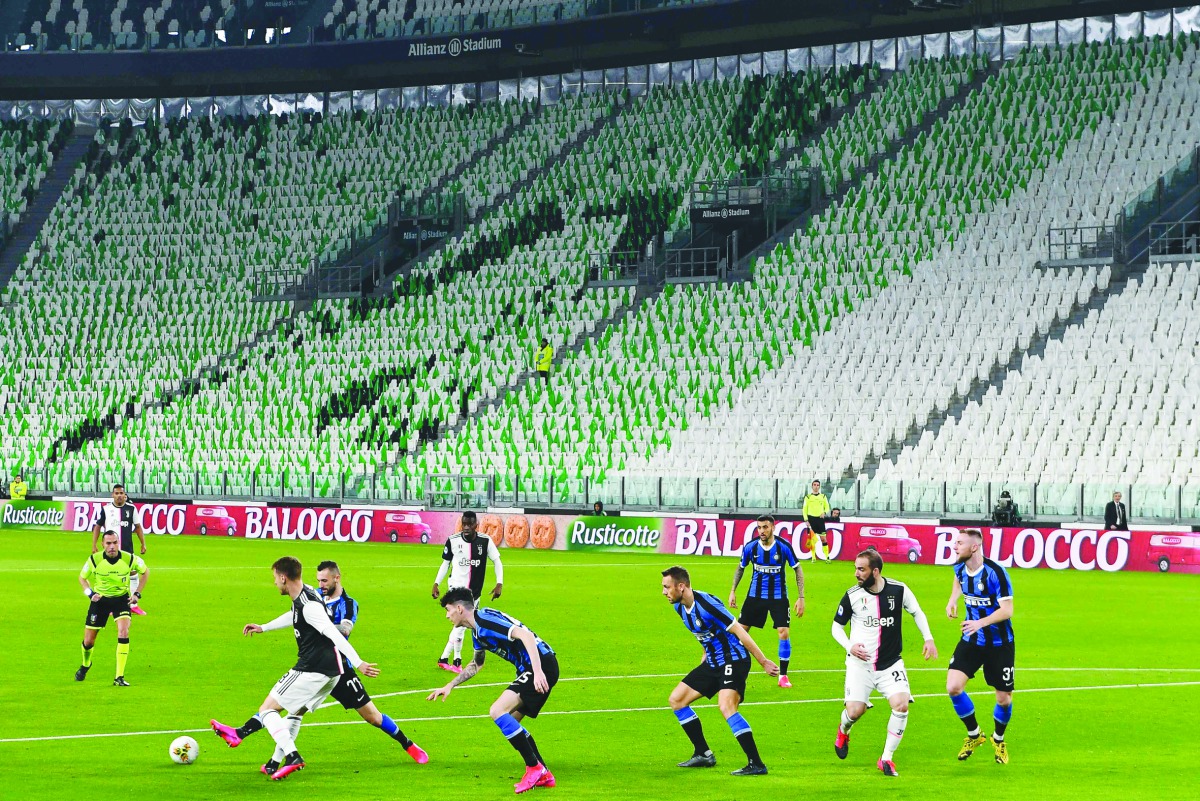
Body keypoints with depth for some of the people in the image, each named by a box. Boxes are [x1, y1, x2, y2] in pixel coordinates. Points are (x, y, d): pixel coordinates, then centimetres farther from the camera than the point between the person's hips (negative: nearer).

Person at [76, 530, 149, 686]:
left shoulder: (129, 559, -16)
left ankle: (119, 677, -18)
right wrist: (90, 593, -12)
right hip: (100, 599, 1)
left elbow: (145, 571, 5)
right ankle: (86, 665, 40)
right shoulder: (94, 560, -16)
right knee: (88, 641, 3)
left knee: (123, 632, -24)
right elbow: (82, 577, 4)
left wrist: (137, 593, -2)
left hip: (121, 599, -1)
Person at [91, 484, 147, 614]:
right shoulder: (105, 509, 0)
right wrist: (94, 545, 1)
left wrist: (143, 543, 9)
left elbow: (137, 526, 12)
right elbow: (97, 526, 7)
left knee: (133, 575, 0)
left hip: (128, 549, 1)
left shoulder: (131, 508, 2)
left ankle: (133, 604, 9)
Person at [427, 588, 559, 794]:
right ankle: (544, 776, 16)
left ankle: (534, 768, -15)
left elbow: (525, 635, -24)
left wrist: (538, 671, -33)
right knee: (510, 722, 15)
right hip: (529, 669, 10)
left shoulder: (486, 620, -14)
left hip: (541, 663, -10)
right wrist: (449, 686, 38)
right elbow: (476, 664, 37)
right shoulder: (476, 630, 19)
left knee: (498, 711, -18)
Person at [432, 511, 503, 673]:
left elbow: (497, 562, 1)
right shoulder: (453, 541, -7)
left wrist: (499, 583, -9)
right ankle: (457, 661, -6)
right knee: (461, 623, -15)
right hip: (456, 586, -3)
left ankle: (444, 658, 20)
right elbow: (446, 563, 7)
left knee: (461, 624, 8)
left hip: (474, 591, 3)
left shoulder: (485, 541, -7)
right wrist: (436, 583, 3)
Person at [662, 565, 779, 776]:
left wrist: (764, 662, -18)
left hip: (733, 660, -10)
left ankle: (756, 765, -26)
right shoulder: (680, 607, 4)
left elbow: (738, 631, -20)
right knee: (677, 699, 11)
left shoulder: (706, 605, -24)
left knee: (726, 706, -29)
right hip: (713, 662, 10)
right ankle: (703, 754, 20)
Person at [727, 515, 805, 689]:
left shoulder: (784, 547, -15)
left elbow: (798, 570, -4)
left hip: (778, 596, -2)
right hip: (755, 595, 2)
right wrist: (733, 591, 7)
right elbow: (740, 568, 10)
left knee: (784, 633, -10)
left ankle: (783, 675, 4)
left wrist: (801, 597, -7)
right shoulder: (750, 547, -9)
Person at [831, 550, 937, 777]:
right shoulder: (852, 596, -9)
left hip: (891, 662, 1)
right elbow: (837, 626, 4)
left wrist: (929, 639, 4)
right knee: (855, 711, -8)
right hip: (860, 663, 0)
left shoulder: (898, 590, -7)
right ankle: (843, 732, 33)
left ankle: (887, 759, -3)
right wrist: (849, 645, -14)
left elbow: (917, 612, 12)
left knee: (901, 705, -18)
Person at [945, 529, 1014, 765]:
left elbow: (1007, 610, -23)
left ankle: (999, 740, 32)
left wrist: (981, 623, -36)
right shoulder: (960, 567, -3)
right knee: (953, 687, -12)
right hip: (971, 640, 5)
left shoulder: (995, 573, -23)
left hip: (999, 644, -5)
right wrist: (953, 600, 8)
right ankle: (974, 735, 11)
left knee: (1004, 699, 3)